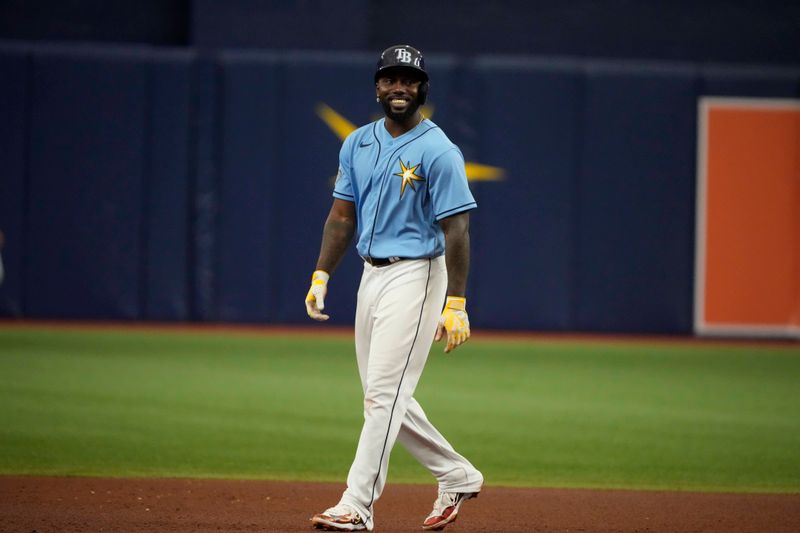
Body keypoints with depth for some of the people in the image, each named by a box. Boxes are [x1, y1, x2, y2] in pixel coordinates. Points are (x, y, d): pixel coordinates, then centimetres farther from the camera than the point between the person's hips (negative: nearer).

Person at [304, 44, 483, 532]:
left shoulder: (438, 152, -11)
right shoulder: (359, 145, 10)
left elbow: (456, 228, -14)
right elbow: (342, 216, 14)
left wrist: (456, 304, -19)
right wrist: (321, 276, 4)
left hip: (415, 276, -8)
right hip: (372, 274, 8)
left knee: (385, 393, -11)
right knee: (385, 397, 11)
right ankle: (457, 476, 25)